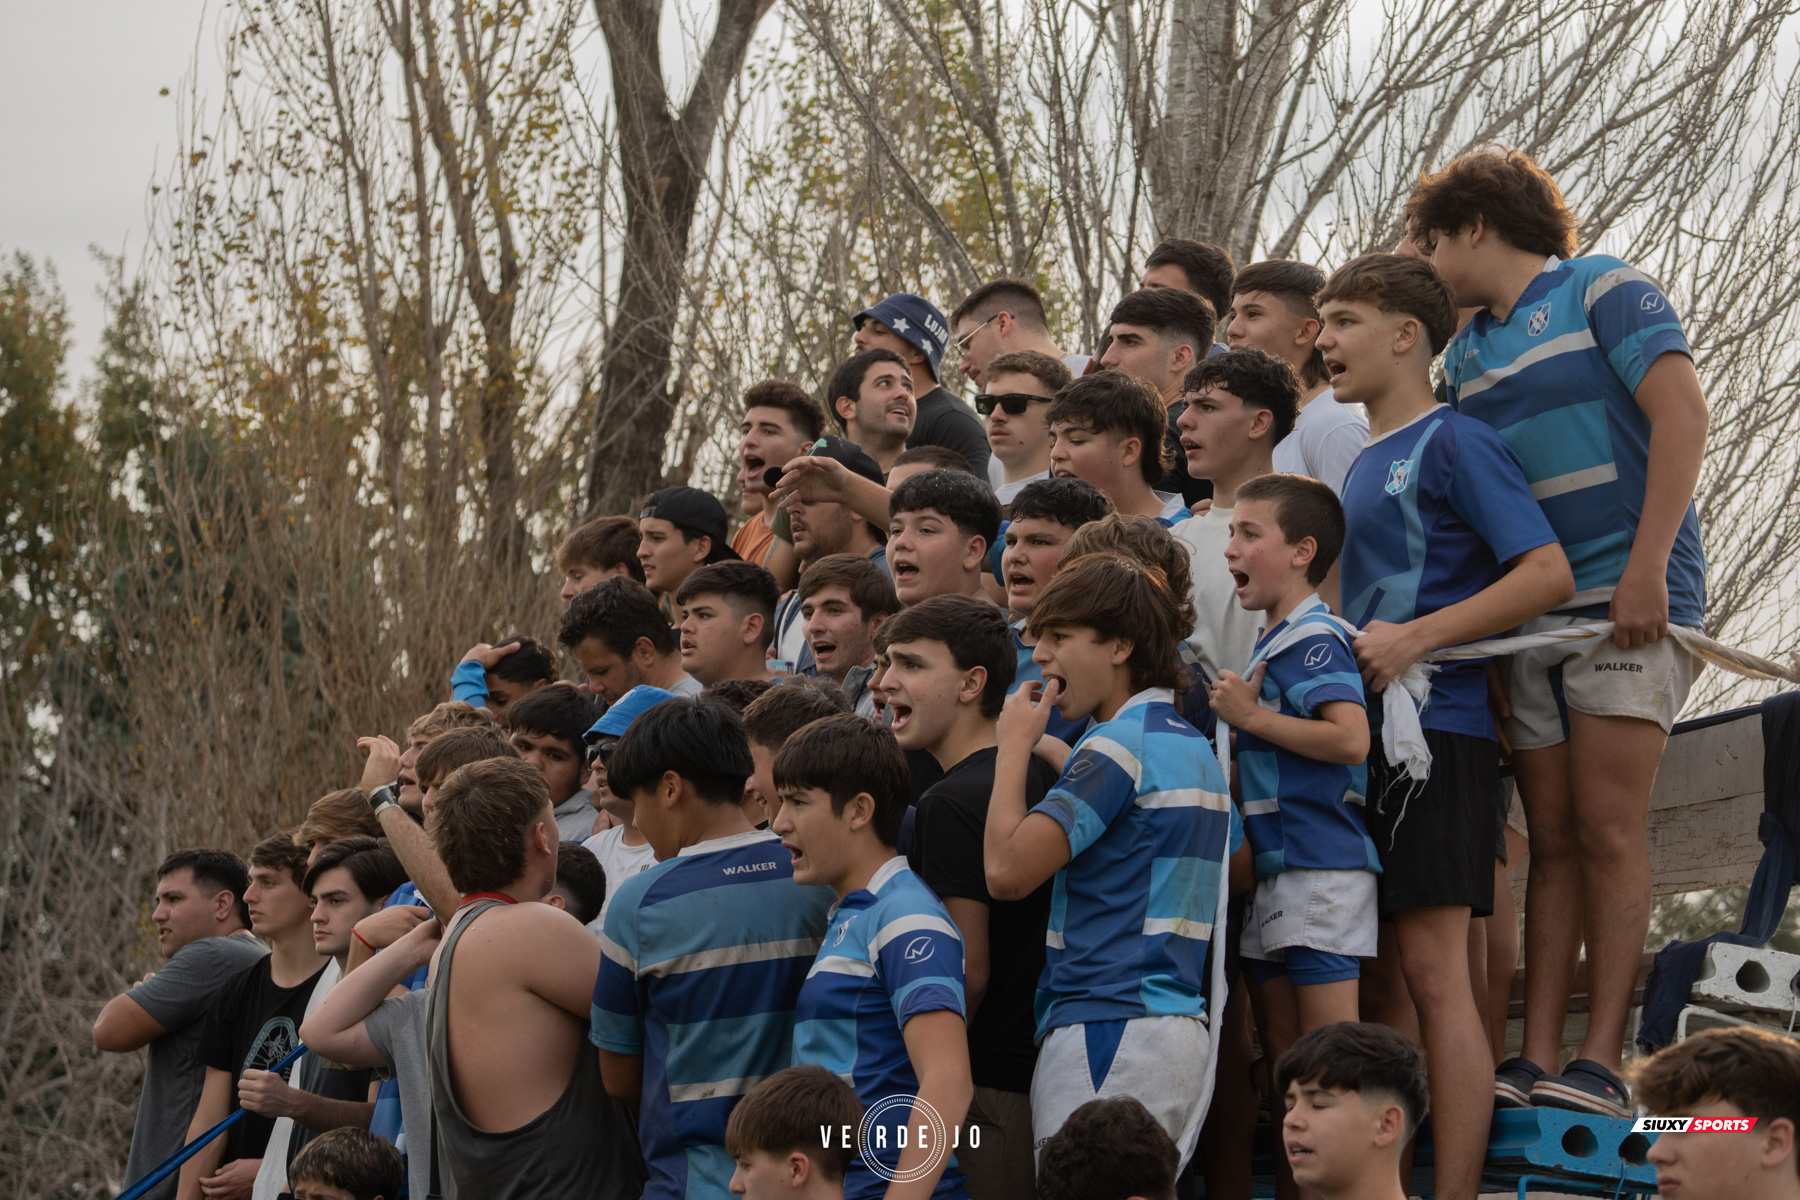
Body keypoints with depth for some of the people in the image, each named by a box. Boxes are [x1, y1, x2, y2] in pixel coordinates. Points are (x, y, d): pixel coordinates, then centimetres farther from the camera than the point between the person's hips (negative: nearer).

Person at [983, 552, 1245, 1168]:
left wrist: (1014, 746, -4)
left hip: (1108, 1029, -10)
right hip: (1181, 1021, 10)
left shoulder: (1120, 744, -12)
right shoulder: (1195, 746, 17)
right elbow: (1238, 866, 31)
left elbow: (1007, 869, -18)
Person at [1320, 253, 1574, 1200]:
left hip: (1435, 729, -9)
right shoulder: (1363, 464, 21)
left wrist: (1415, 637, -17)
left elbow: (1549, 575, -14)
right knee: (1377, 977, 8)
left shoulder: (1452, 443, -5)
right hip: (1366, 732, 9)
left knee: (1432, 971, -12)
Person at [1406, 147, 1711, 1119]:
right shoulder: (1467, 352, 21)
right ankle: (1535, 1061, 0)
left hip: (1625, 602, -6)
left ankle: (1601, 1061, -12)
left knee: (1607, 828, -10)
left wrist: (1646, 570, -18)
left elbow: (1681, 414, -10)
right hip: (1525, 616, 6)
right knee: (1552, 838, 3)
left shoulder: (1602, 290, 0)